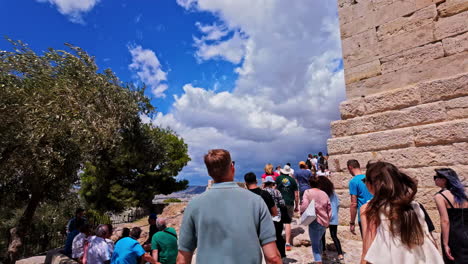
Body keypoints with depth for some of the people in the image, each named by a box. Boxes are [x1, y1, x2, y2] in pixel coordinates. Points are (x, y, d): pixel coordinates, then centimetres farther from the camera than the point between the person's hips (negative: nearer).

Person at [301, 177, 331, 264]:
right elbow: (329, 208, 11)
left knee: (315, 244, 3)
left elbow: (304, 206, -21)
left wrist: (301, 211, -2)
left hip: (315, 221, -6)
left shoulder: (308, 192, -8)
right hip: (324, 221, 6)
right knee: (319, 240, 27)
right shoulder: (324, 193, 7)